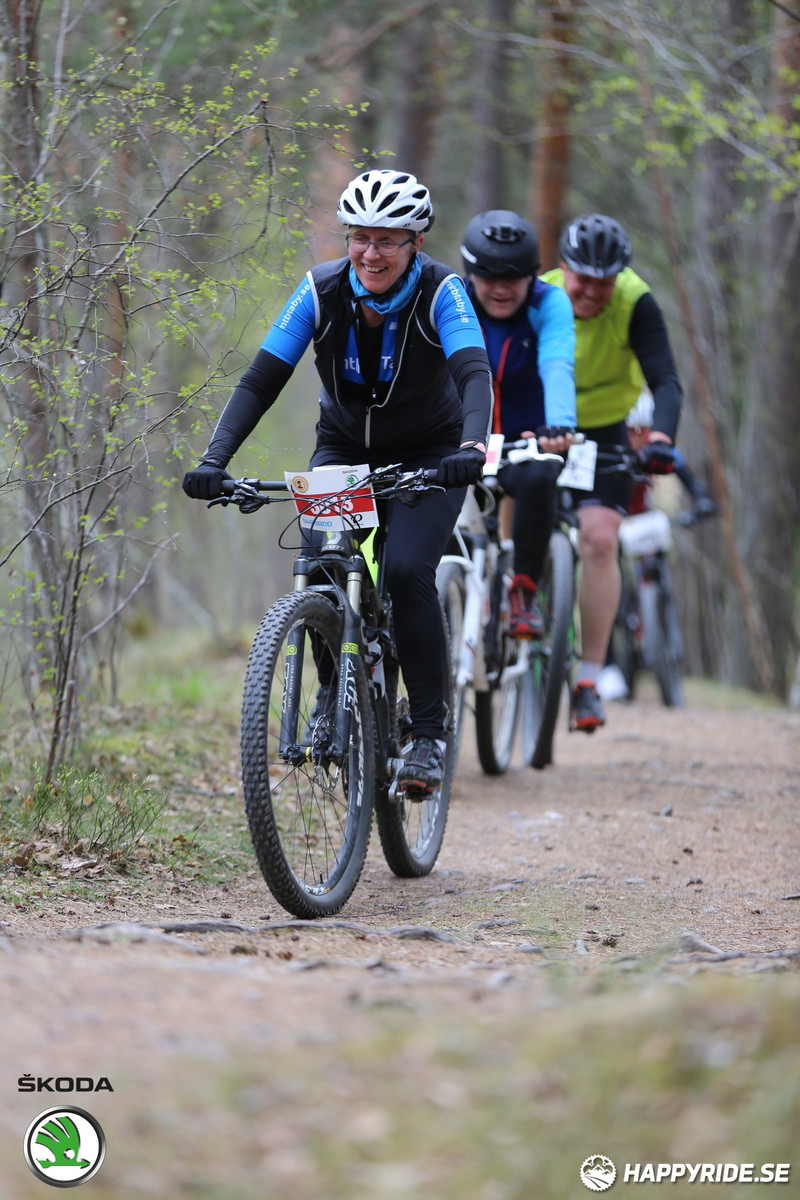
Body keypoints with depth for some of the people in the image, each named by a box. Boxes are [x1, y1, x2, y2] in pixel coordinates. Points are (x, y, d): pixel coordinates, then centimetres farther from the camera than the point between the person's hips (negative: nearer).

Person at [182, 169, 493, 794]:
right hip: (344, 449, 3)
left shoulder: (441, 292, -24)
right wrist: (214, 459, -34)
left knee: (407, 570, -25)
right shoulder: (322, 291, -18)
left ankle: (430, 734, -14)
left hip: (428, 455, -3)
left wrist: (473, 445, -59)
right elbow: (260, 381, -20)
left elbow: (475, 373, -38)